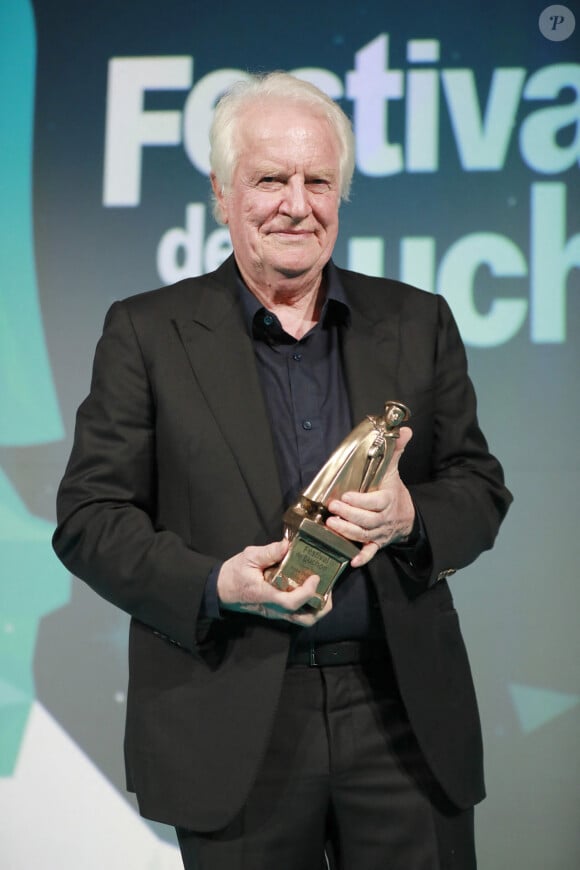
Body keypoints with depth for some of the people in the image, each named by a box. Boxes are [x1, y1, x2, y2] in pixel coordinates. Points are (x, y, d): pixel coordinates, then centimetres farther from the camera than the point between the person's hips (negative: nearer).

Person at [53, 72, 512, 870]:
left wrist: (410, 516, -13)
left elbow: (481, 488, 9)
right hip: (233, 728, -2)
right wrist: (216, 584, -18)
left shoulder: (417, 322, 8)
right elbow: (89, 518, -2)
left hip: (405, 713, 2)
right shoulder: (146, 333, 0)